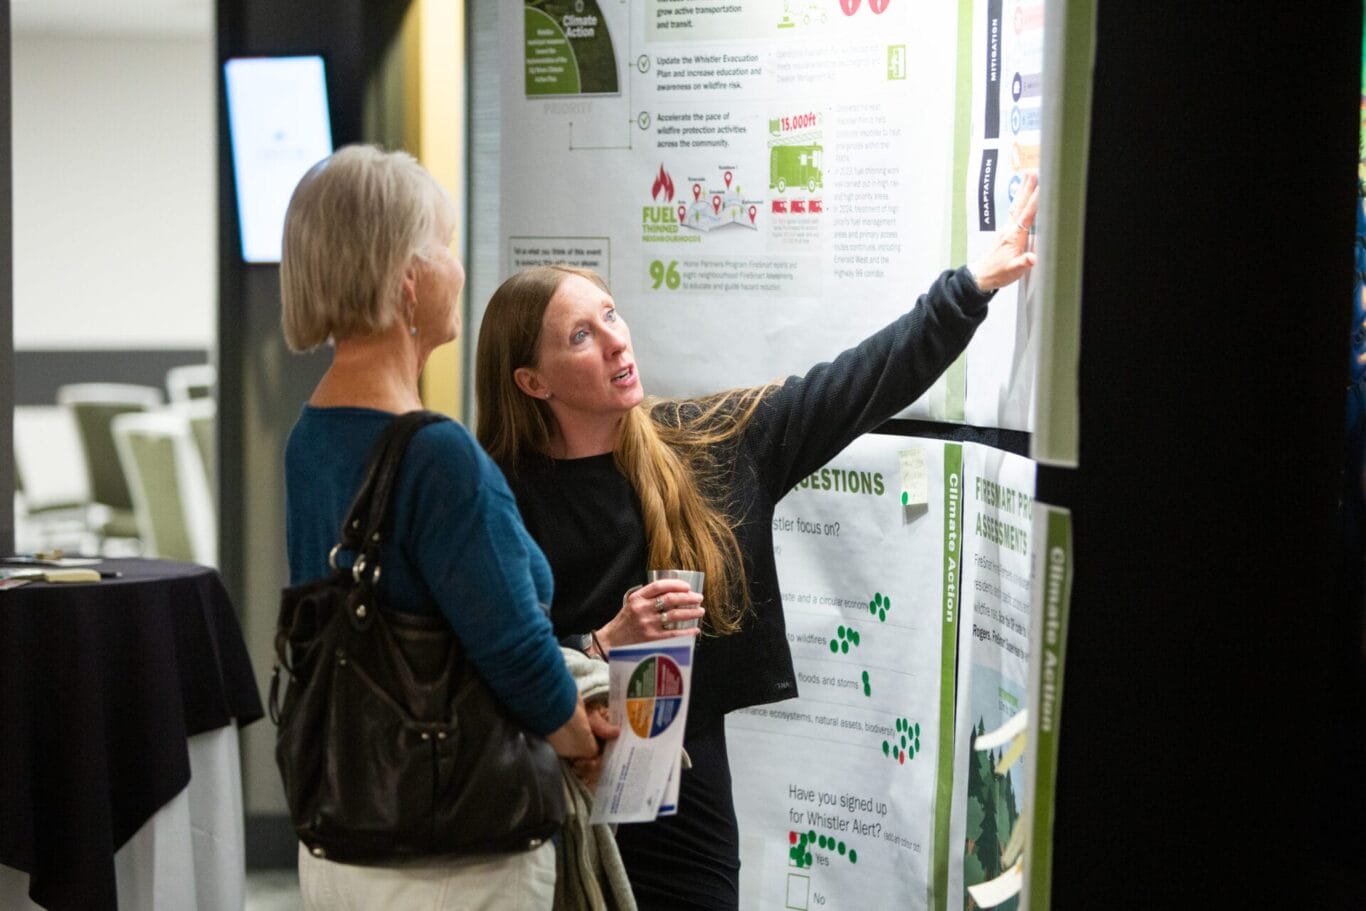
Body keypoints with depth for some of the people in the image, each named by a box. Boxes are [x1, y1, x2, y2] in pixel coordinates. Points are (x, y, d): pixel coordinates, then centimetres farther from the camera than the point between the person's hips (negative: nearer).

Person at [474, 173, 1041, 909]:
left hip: (685, 797, 3)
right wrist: (603, 646, -23)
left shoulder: (706, 446, 1)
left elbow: (858, 385, 2)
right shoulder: (503, 497, -10)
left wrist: (974, 285, -1)